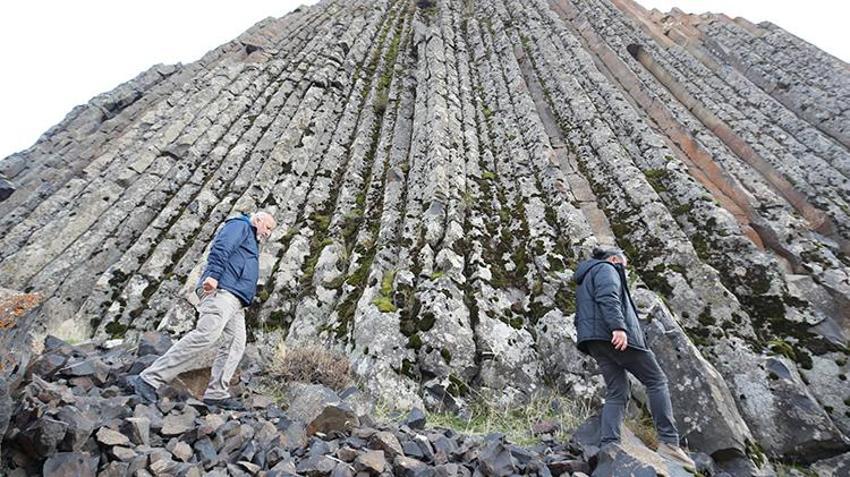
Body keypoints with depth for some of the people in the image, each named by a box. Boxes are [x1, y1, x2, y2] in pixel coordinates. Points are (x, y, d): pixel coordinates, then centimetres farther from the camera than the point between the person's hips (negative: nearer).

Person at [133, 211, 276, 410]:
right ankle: (149, 379, -17)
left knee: (236, 344, -3)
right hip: (222, 290, -10)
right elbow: (221, 247, -13)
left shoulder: (251, 243, 35)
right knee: (206, 335, -22)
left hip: (235, 301, 10)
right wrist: (213, 274, -25)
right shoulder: (239, 225, 7)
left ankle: (216, 393, -6)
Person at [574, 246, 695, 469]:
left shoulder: (584, 278, 31)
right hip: (613, 335, -8)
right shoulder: (606, 268, 3)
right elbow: (608, 297, -18)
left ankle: (608, 447, -6)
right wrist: (618, 326, -27)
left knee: (616, 393, 4)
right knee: (656, 380, 2)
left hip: (594, 341, 9)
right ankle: (669, 442, -2)